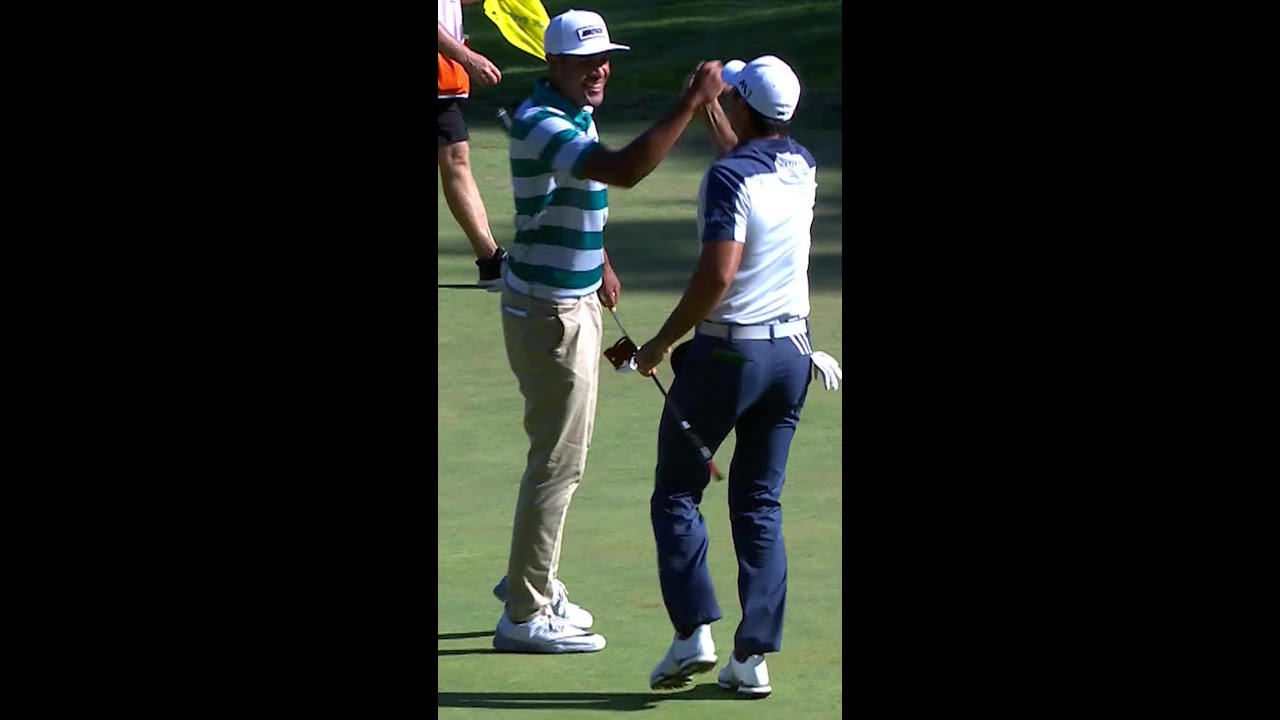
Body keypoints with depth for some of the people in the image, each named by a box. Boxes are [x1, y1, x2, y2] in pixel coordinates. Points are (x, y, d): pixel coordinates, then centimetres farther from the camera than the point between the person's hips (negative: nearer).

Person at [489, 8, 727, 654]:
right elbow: (624, 170, -41)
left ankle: (531, 581, 32)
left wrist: (599, 263, 33)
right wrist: (691, 103, -39)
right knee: (557, 461, -6)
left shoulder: (575, 114, 8)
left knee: (561, 454, 19)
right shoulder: (541, 123, -25)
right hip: (548, 313, -10)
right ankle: (525, 616, 0)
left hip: (575, 301, 10)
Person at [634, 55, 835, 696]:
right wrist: (708, 108, 39)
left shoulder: (728, 177, -17)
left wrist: (661, 343, -15)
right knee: (760, 505, 10)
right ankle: (753, 656, 5)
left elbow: (717, 274, -25)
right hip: (793, 350, 7)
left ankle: (694, 631, -6)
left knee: (676, 493, 7)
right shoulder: (802, 168, 6)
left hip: (729, 351, -6)